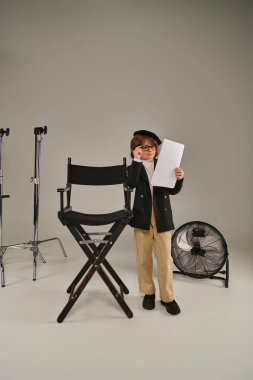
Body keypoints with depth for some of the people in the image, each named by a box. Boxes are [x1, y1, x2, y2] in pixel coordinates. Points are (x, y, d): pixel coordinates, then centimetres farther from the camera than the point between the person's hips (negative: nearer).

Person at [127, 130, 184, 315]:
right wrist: (137, 160, -21)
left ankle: (168, 297, 16)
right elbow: (132, 183, -20)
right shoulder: (135, 167, 1)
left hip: (162, 217, 0)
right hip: (142, 218, 0)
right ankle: (148, 292, 28)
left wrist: (179, 179, -22)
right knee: (144, 258, 11)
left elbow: (173, 190, -2)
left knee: (165, 258, 2)